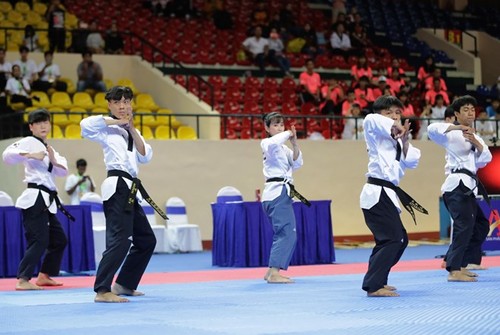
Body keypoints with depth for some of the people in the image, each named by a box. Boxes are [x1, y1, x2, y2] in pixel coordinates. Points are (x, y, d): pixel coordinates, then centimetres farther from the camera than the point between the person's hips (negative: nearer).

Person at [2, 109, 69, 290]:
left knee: (59, 240, 16)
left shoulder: (49, 148, 21)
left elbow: (63, 171, 8)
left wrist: (53, 160, -11)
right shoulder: (28, 142, -4)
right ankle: (22, 280, -17)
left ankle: (43, 276, 24)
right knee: (39, 240, -16)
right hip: (35, 198, -9)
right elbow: (7, 155, -20)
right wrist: (31, 155, -30)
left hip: (47, 201, 9)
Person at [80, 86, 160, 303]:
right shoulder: (107, 129, -2)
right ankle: (102, 291, -22)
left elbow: (145, 157, 7)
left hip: (128, 189, 9)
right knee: (120, 239, -20)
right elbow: (86, 124, -24)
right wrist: (116, 121, -13)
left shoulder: (129, 132, 20)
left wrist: (132, 129, -3)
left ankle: (124, 284, 25)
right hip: (117, 187, -9)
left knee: (146, 240, 17)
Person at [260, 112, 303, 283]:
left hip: (282, 193, 10)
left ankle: (272, 271, 20)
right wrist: (288, 134, -14)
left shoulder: (283, 147, 20)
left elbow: (297, 163, 7)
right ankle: (273, 274, -20)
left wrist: (294, 143, -7)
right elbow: (273, 142, -32)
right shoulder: (267, 144, -5)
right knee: (286, 232, -17)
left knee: (286, 233, 14)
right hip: (277, 192, -10)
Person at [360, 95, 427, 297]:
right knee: (393, 238, -18)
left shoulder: (395, 139, 19)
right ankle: (373, 286, -19)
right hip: (377, 193, -10)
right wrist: (393, 127, -18)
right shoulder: (377, 135, -5)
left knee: (398, 239, 18)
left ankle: (377, 280, 28)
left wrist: (404, 142, -6)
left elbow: (412, 162, 8)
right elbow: (370, 120, -28)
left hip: (386, 193, 10)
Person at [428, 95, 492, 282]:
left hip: (467, 187, 10)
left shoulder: (475, 137, 20)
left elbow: (485, 159, 6)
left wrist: (476, 143, -12)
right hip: (457, 185, -10)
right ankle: (454, 271, -26)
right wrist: (457, 127, -24)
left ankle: (459, 265, 21)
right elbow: (432, 129, -23)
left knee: (480, 225, 18)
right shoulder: (452, 134, -4)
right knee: (464, 225, -22)